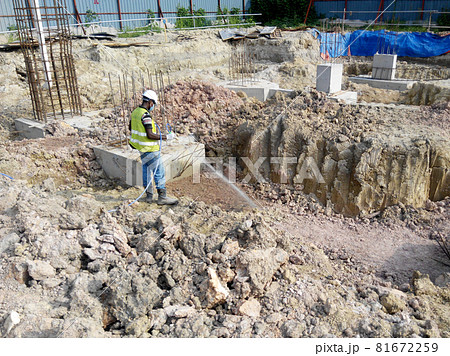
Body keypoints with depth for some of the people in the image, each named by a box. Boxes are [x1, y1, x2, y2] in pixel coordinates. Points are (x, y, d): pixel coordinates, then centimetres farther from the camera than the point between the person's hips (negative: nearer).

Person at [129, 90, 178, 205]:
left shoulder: (135, 112, 6)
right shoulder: (146, 115, -22)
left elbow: (131, 128, 19)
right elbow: (150, 135, -26)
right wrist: (166, 137, -20)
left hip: (141, 147, 10)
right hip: (150, 149, -10)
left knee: (146, 170, 17)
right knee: (159, 172, -3)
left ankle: (149, 195, 25)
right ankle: (162, 197, 2)